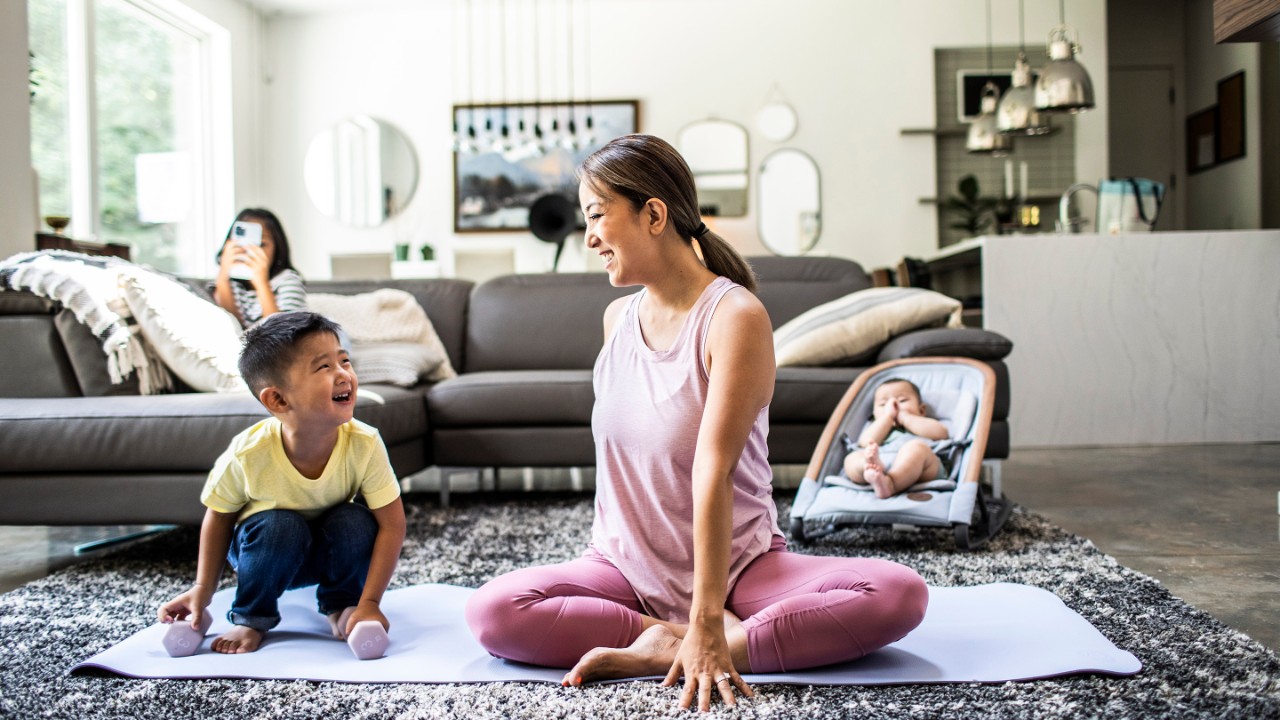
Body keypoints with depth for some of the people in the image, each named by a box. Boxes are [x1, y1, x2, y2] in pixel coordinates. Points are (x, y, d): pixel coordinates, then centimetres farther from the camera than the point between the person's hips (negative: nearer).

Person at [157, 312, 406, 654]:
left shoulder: (364, 444, -30)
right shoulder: (247, 455, -31)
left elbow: (392, 525, -24)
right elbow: (219, 518, -11)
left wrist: (369, 603, -28)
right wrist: (203, 589, -12)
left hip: (334, 553, 1)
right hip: (269, 550, -1)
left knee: (356, 522, -29)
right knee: (278, 526, -32)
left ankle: (341, 605, 0)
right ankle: (251, 618, -5)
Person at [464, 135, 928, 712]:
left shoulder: (735, 315, -13)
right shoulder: (617, 317, 6)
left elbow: (714, 471, -23)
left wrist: (705, 626, -27)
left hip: (738, 564, -3)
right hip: (627, 567, 4)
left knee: (901, 593, -28)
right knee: (491, 610, -22)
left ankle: (662, 649, -25)